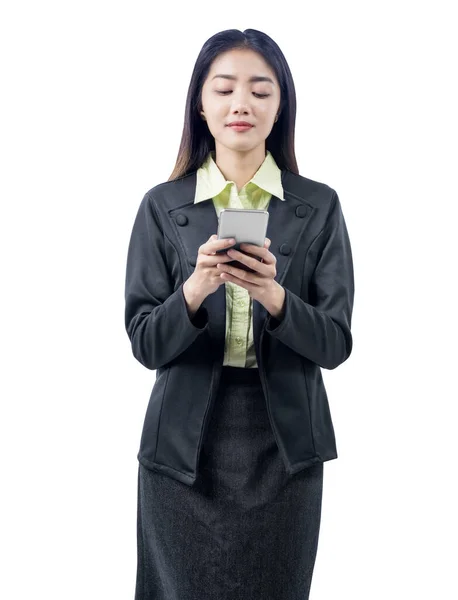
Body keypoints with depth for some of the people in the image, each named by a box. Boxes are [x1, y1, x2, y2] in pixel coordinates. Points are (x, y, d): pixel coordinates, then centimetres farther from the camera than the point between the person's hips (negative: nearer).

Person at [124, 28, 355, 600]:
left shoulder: (319, 206, -1)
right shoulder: (162, 206, 0)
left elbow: (335, 344, -5)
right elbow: (145, 344, -4)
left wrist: (272, 296, -24)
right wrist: (195, 289, -23)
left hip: (285, 448, 0)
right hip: (184, 446, 0)